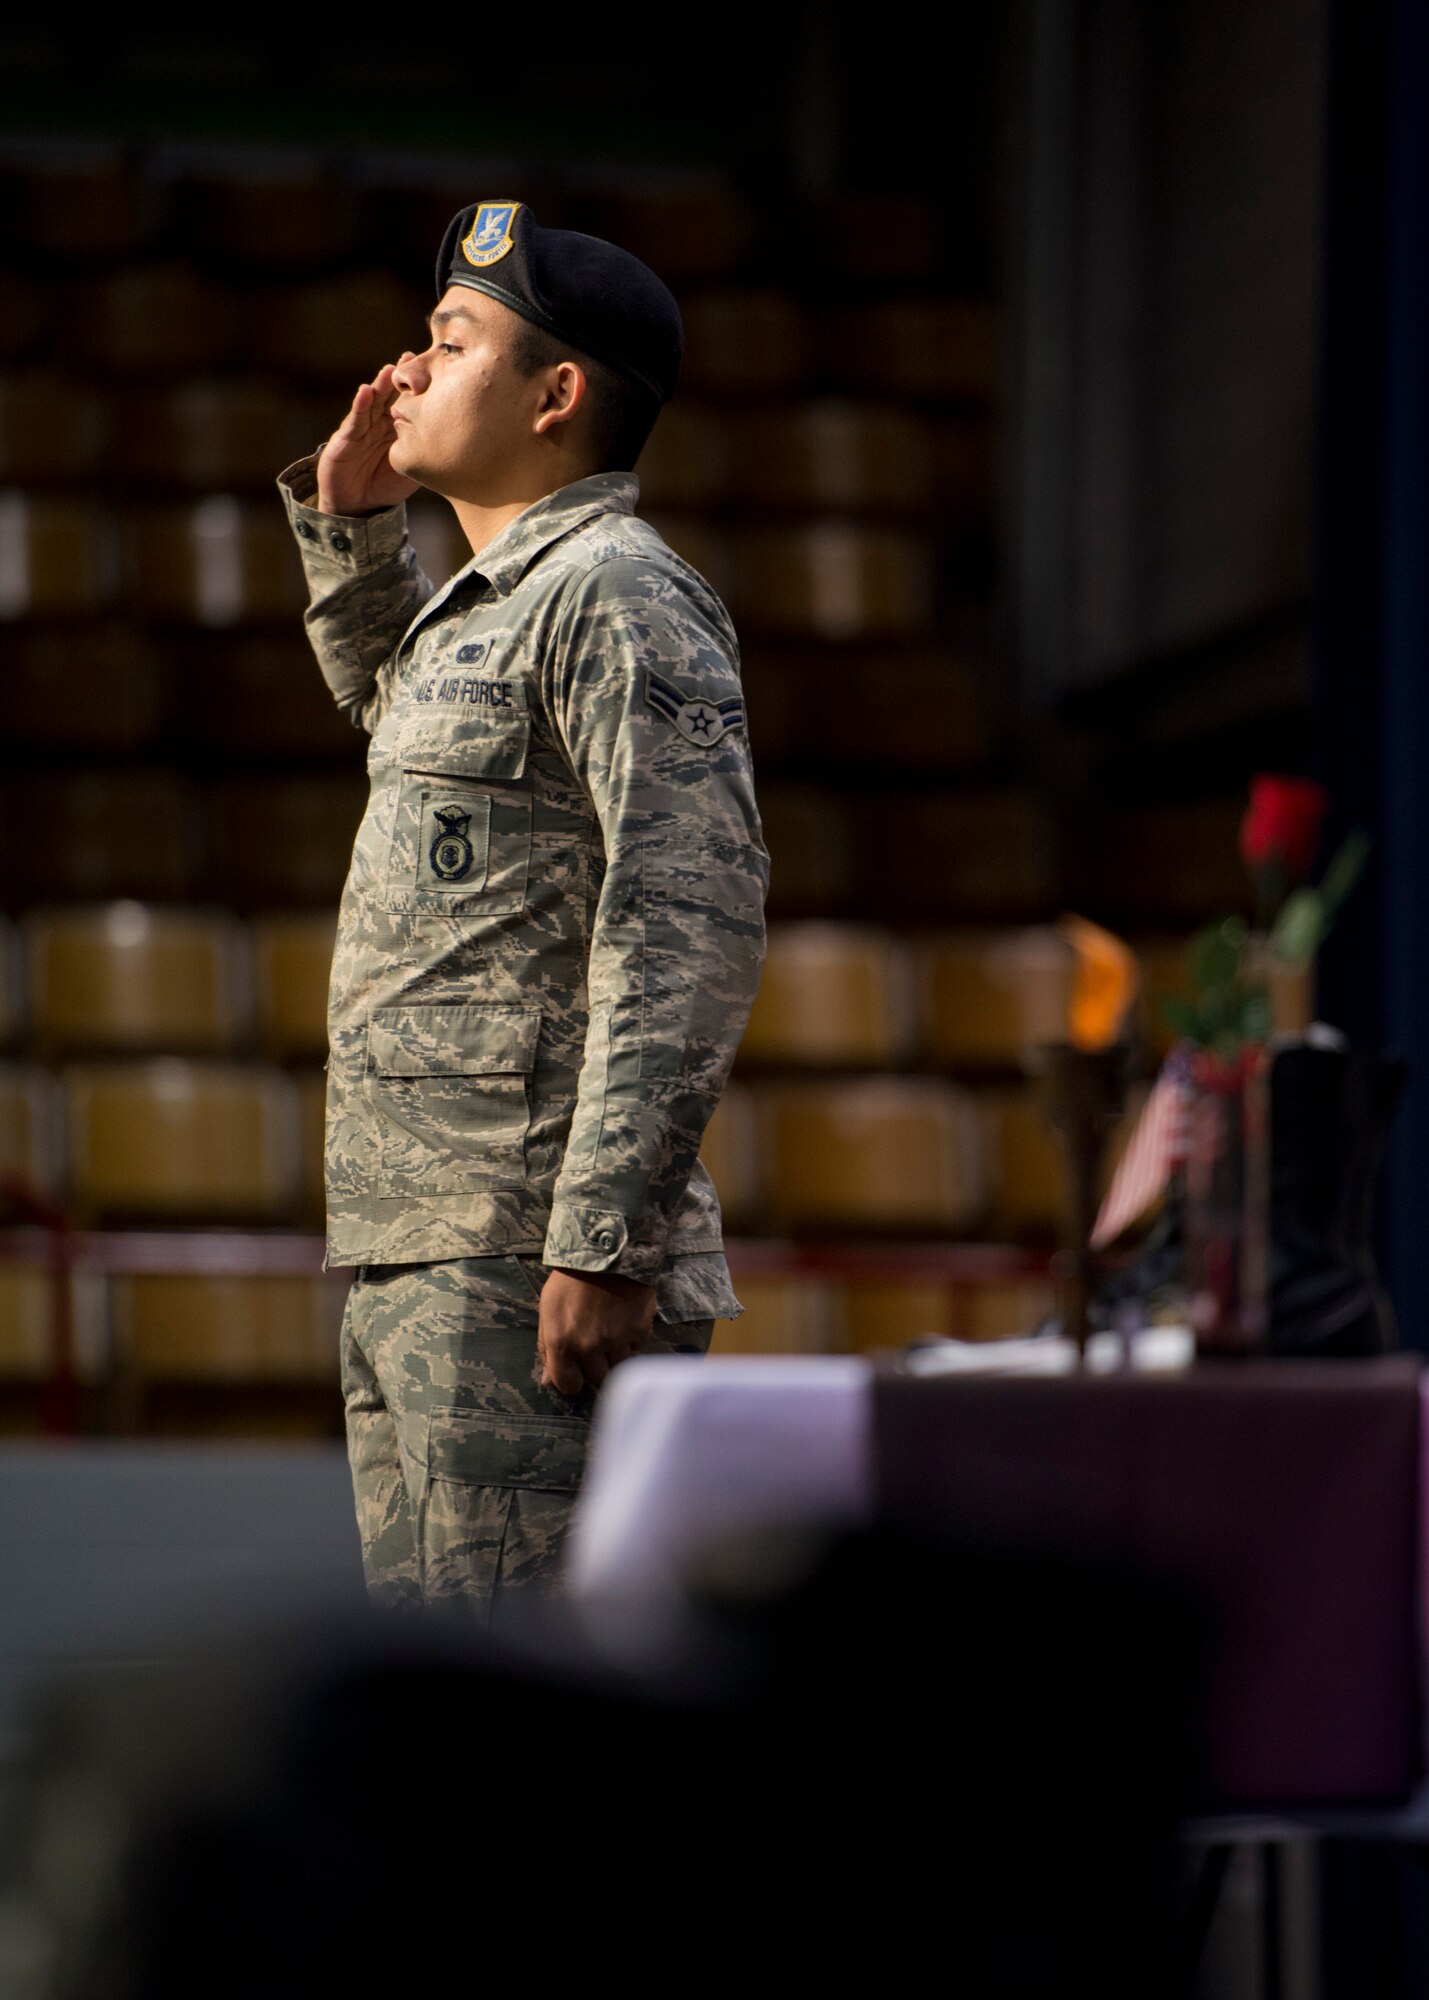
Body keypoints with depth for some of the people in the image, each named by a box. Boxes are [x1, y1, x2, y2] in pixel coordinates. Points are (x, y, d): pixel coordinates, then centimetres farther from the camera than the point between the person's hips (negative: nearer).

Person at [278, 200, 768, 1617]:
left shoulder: (613, 594, -10)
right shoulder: (481, 607, 20)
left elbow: (691, 929, -20)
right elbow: (385, 695, 46)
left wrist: (601, 1242, -25)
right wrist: (349, 522, 26)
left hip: (530, 1261, -10)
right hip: (407, 1262, 10)